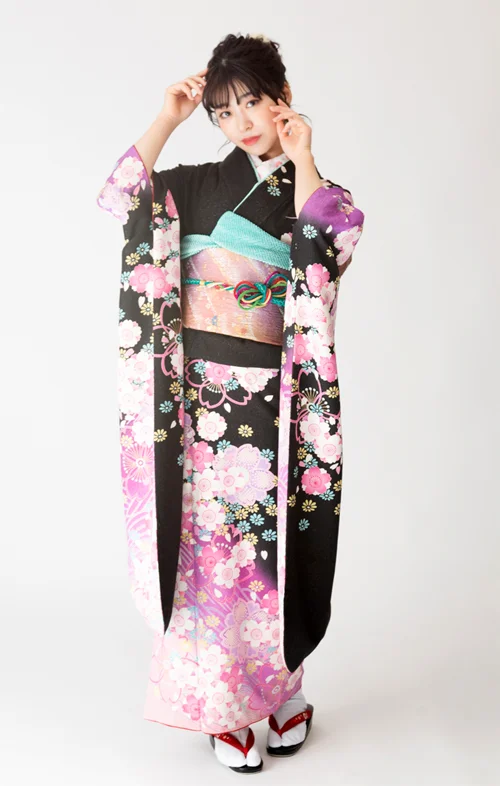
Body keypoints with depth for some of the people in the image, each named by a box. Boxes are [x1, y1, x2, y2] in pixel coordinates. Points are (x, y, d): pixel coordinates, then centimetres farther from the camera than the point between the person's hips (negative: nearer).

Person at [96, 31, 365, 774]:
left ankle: (281, 691, 27)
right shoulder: (196, 184, 11)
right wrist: (167, 120, -2)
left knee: (265, 540, 3)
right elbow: (116, 199, -3)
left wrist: (301, 159, -8)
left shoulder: (321, 196, 7)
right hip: (190, 389, 2)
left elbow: (330, 250, -16)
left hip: (264, 394, -1)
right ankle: (224, 708, 21)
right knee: (204, 542, 5)